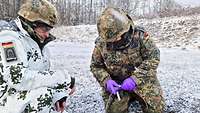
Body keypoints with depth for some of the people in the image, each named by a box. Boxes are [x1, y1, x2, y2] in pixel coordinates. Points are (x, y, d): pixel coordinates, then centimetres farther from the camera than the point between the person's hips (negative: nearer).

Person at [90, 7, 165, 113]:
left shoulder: (139, 35, -19)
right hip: (116, 84, 1)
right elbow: (96, 66, 0)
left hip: (142, 80, -1)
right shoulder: (101, 44, -13)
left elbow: (153, 57, -18)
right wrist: (106, 81, -19)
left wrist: (135, 79, -26)